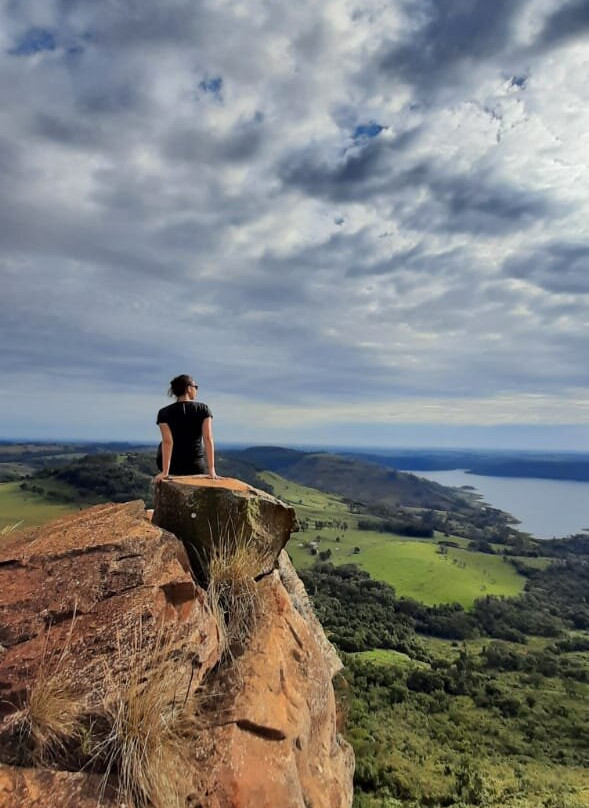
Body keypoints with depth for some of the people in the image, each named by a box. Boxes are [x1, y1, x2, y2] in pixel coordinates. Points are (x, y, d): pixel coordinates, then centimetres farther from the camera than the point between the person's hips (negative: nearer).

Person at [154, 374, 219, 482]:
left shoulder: (164, 413, -8)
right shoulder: (203, 409, -7)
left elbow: (167, 442, -18)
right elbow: (208, 439, -15)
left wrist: (165, 472, -20)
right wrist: (211, 470, -17)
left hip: (172, 465, 1)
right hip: (195, 466, -1)